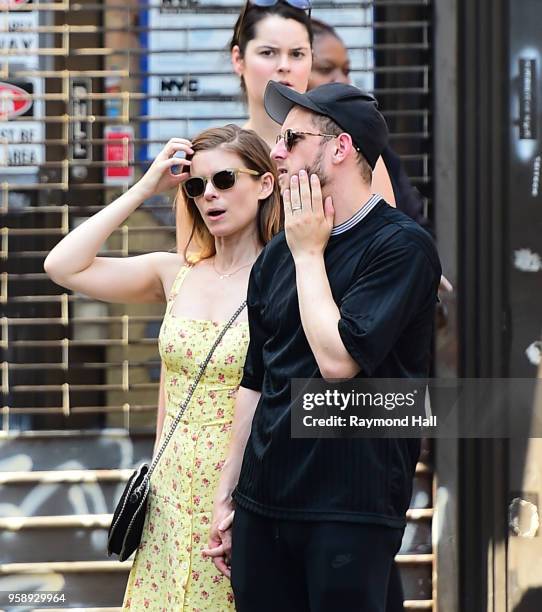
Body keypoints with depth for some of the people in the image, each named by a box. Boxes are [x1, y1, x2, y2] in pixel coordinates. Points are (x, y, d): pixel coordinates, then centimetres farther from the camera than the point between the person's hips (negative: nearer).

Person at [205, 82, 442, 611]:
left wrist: (309, 254, -8)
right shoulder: (276, 255, 12)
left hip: (351, 508, -6)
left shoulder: (401, 246, -9)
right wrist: (226, 494, 16)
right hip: (264, 503, 6)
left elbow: (337, 359, -19)